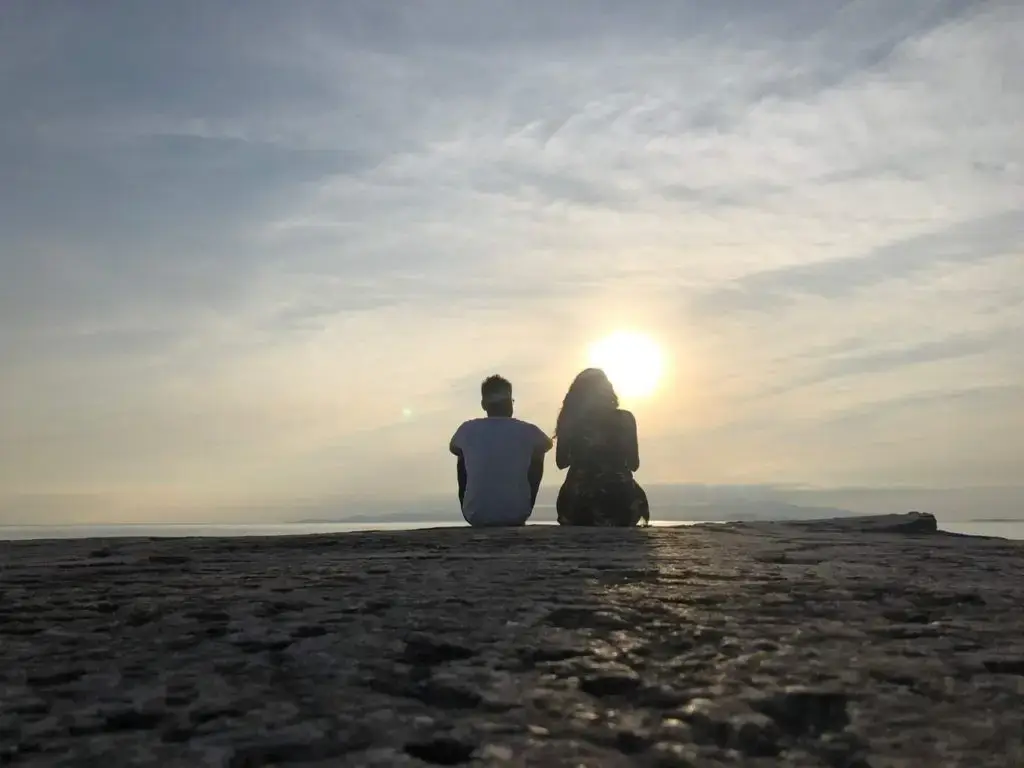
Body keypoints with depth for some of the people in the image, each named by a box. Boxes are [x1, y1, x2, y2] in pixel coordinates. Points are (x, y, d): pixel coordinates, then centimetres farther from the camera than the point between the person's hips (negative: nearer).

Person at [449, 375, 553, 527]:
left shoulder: (467, 430, -3)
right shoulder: (527, 431, -3)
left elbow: (454, 449, 21)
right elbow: (548, 445, 21)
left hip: (475, 516, 1)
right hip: (516, 516, 0)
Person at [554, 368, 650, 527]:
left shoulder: (571, 420, 2)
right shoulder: (624, 418, -2)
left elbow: (561, 462, 8)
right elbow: (634, 464, 1)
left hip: (579, 499, 2)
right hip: (616, 498, -1)